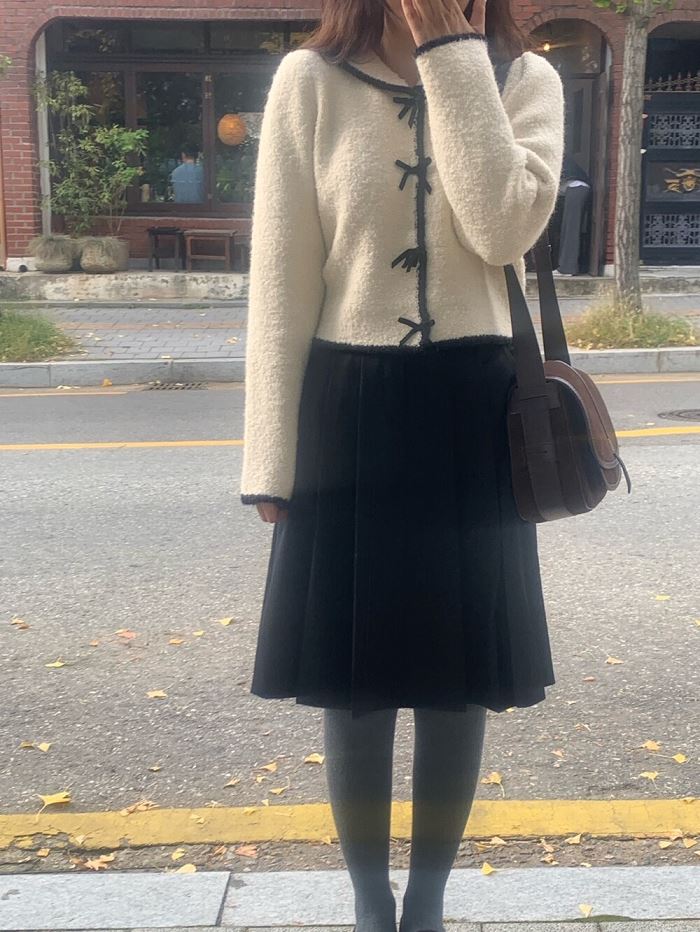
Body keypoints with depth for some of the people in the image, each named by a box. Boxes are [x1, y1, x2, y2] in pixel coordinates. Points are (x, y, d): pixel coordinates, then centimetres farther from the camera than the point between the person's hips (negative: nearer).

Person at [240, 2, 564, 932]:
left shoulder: (525, 79, 4)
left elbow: (505, 229, -15)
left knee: (461, 680, 9)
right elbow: (282, 283, -2)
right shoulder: (310, 81, 0)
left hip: (473, 411, 1)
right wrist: (270, 459, -5)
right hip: (349, 411, -1)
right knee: (354, 684, 8)